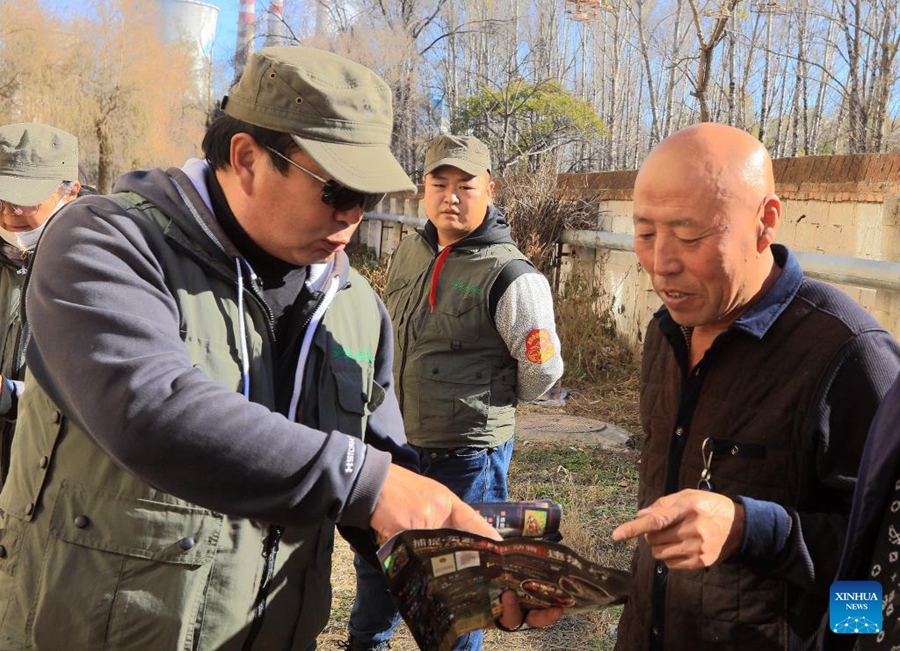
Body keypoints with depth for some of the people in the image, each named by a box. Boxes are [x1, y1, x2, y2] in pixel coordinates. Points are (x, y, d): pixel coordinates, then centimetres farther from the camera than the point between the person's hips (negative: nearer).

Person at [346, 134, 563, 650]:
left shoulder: (512, 276, -18)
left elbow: (542, 373, -10)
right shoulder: (409, 253, 3)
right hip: (397, 441, 7)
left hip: (467, 457, -7)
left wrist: (486, 405, 5)